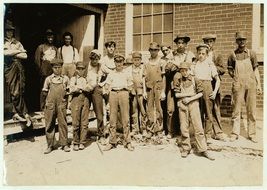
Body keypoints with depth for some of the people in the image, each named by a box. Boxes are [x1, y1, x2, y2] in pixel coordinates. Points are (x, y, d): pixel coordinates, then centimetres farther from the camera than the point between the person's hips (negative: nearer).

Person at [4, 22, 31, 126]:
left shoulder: (17, 43, 17)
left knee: (19, 91, 0)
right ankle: (24, 114, -3)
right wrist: (18, 51, -2)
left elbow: (25, 56, 7)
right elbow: (5, 53, -12)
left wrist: (12, 54, -2)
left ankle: (16, 113, 9)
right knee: (14, 92, -7)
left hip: (19, 67, 3)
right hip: (8, 68, -3)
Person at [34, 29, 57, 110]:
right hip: (45, 71, -4)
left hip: (54, 70, 4)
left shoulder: (55, 48, 18)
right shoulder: (41, 47, 5)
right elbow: (37, 59, 1)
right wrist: (40, 69, -5)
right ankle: (43, 108, 3)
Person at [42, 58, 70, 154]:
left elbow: (68, 91, 16)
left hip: (61, 104, 0)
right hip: (50, 104, 1)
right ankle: (50, 145, 13)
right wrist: (50, 95, 0)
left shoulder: (65, 78, 10)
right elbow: (44, 92, 12)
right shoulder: (48, 79, 9)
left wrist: (66, 93, 0)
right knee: (49, 124, 3)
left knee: (63, 123, -1)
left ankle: (64, 144, 10)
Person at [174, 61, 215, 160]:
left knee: (198, 127, -4)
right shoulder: (179, 81, 6)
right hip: (182, 105, 1)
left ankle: (203, 150, 2)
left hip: (193, 104, -1)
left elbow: (200, 93, 2)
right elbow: (177, 94, -1)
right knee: (184, 128, 4)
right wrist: (189, 94, -8)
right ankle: (185, 149, 17)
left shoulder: (194, 80, 3)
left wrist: (190, 99, -9)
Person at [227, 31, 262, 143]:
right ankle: (235, 133, 10)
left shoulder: (251, 54, 10)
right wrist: (235, 77, -1)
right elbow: (230, 70, 15)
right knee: (236, 109, 1)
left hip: (251, 84, 1)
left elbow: (255, 70, 10)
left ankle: (252, 134, 15)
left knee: (251, 110, 5)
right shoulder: (233, 55, 7)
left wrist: (259, 85, 5)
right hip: (238, 85, -1)